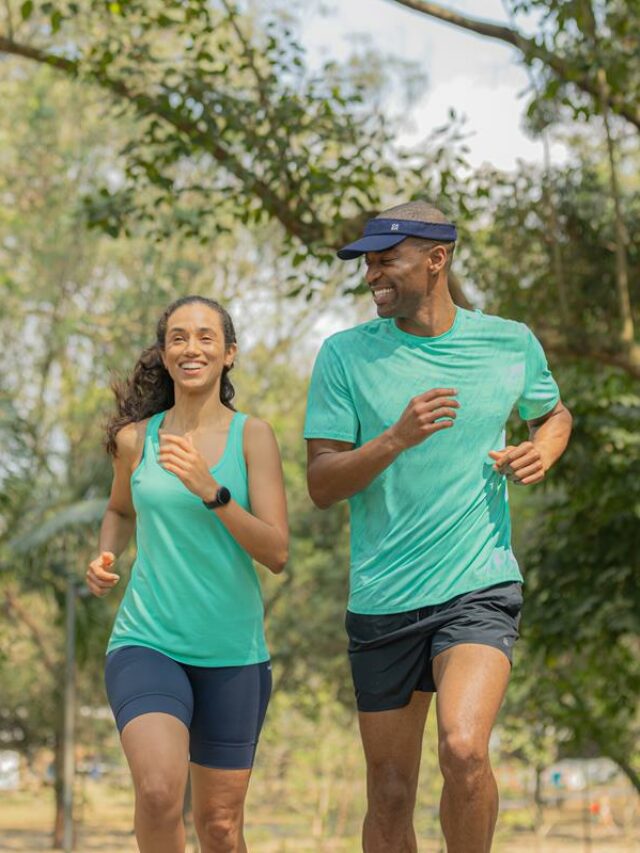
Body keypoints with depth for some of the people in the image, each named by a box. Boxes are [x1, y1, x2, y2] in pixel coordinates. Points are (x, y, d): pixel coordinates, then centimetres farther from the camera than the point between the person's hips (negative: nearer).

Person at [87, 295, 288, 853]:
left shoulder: (252, 436, -2)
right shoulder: (135, 439, 4)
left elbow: (277, 553, -9)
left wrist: (209, 489, -20)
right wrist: (106, 557, 5)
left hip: (233, 654, 0)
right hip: (147, 643, 0)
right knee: (159, 791, -25)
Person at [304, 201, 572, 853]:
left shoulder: (510, 342, 3)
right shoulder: (344, 355, -1)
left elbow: (554, 413, 24)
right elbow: (321, 486, -5)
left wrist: (542, 452, 2)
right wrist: (397, 438, -21)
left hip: (481, 587, -1)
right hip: (381, 602, 1)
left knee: (463, 750, -24)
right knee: (390, 796, 7)